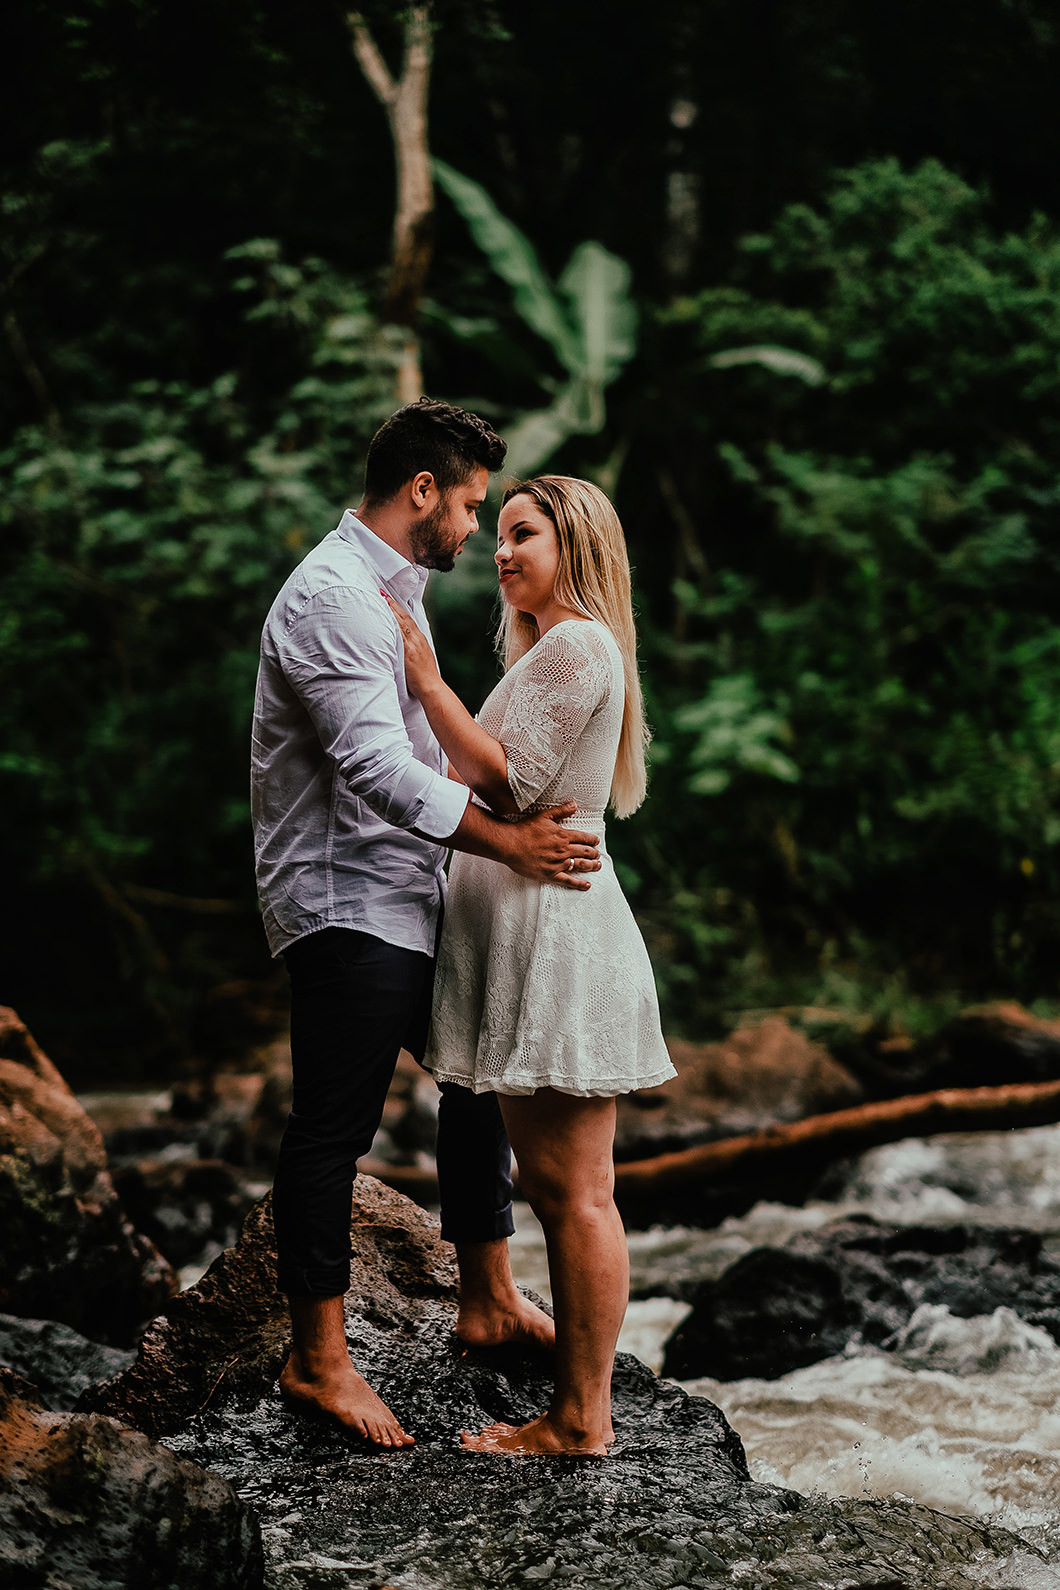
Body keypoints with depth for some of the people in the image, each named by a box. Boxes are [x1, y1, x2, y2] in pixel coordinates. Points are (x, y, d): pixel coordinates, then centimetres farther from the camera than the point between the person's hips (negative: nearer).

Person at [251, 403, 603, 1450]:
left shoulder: (394, 592, 17)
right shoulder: (331, 597, -17)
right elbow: (375, 766, -26)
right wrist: (504, 841, -26)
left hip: (410, 899, 11)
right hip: (345, 906, -11)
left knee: (479, 1078, 17)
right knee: (333, 1129, -5)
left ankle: (488, 1299, 29)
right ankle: (316, 1363, 2)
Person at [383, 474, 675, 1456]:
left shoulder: (578, 646, -11)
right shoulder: (552, 649, 22)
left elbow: (509, 784, -17)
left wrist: (426, 681, -14)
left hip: (556, 928, -11)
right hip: (530, 932, 11)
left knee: (573, 1190, -7)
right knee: (551, 1183, 12)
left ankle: (581, 1419, -2)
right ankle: (576, 1399, 18)